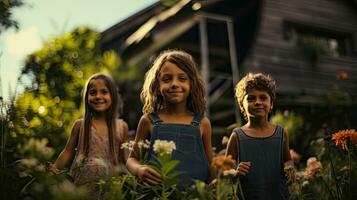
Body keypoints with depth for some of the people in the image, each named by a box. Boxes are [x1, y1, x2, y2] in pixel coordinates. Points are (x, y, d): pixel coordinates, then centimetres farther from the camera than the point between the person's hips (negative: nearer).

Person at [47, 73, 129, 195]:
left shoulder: (122, 127, 3)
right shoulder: (80, 125, 3)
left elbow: (124, 158, 9)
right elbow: (68, 152, 5)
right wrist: (54, 169, -7)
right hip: (83, 183, 0)